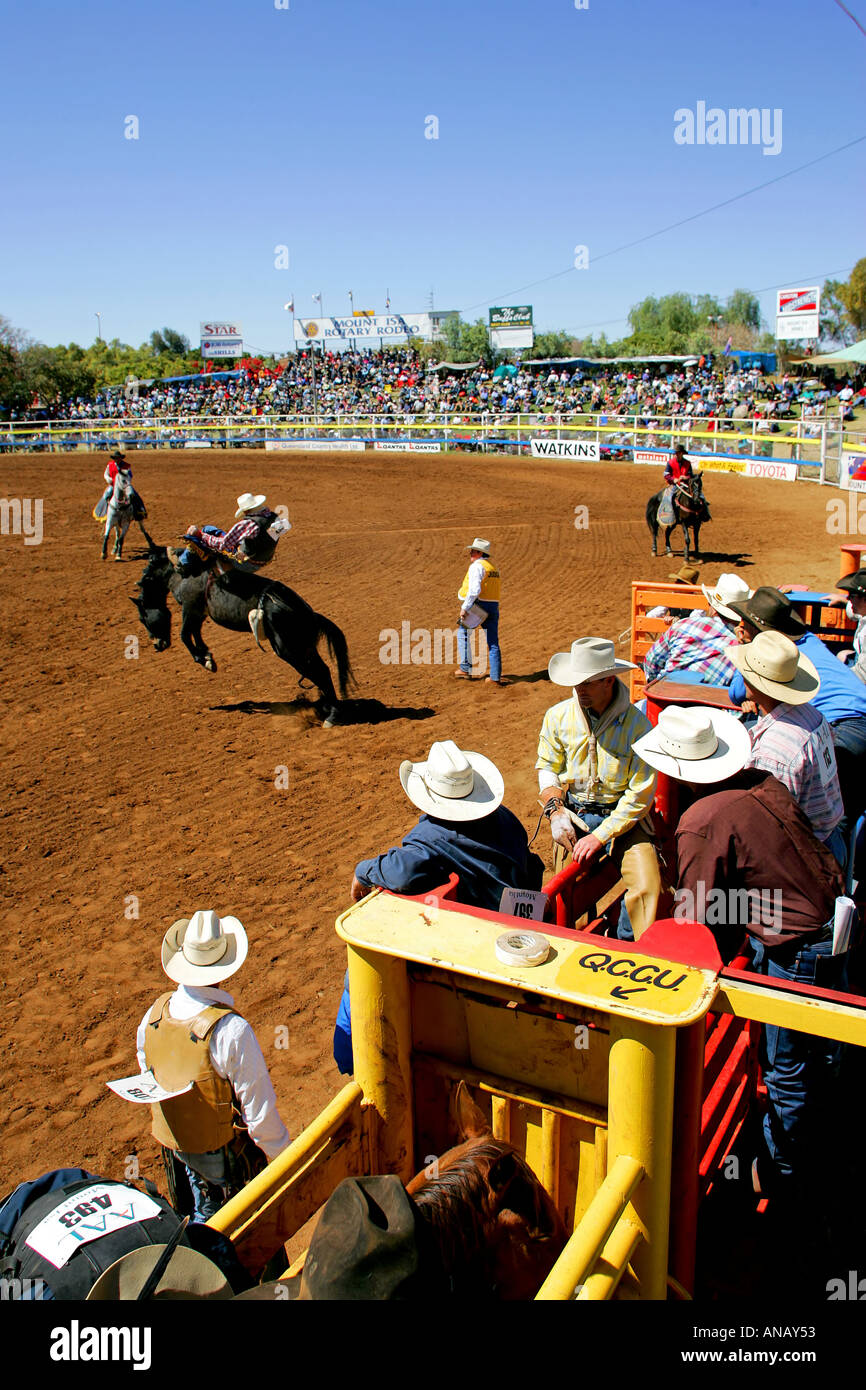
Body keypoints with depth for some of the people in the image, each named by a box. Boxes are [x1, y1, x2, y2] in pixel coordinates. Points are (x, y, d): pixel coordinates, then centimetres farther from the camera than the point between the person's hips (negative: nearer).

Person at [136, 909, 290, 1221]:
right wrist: (284, 1159, -10)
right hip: (224, 1151, -5)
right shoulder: (231, 1030, -32)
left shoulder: (154, 1015, -13)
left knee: (204, 1217, 28)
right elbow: (260, 1109, -26)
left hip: (174, 1146, 5)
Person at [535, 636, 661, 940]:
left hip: (622, 816, -2)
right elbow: (547, 767, 13)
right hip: (574, 813, 2)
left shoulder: (636, 724, -12)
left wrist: (600, 836, -15)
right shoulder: (558, 716, -1)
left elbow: (641, 793, -10)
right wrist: (555, 811, -5)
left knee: (647, 887, -20)